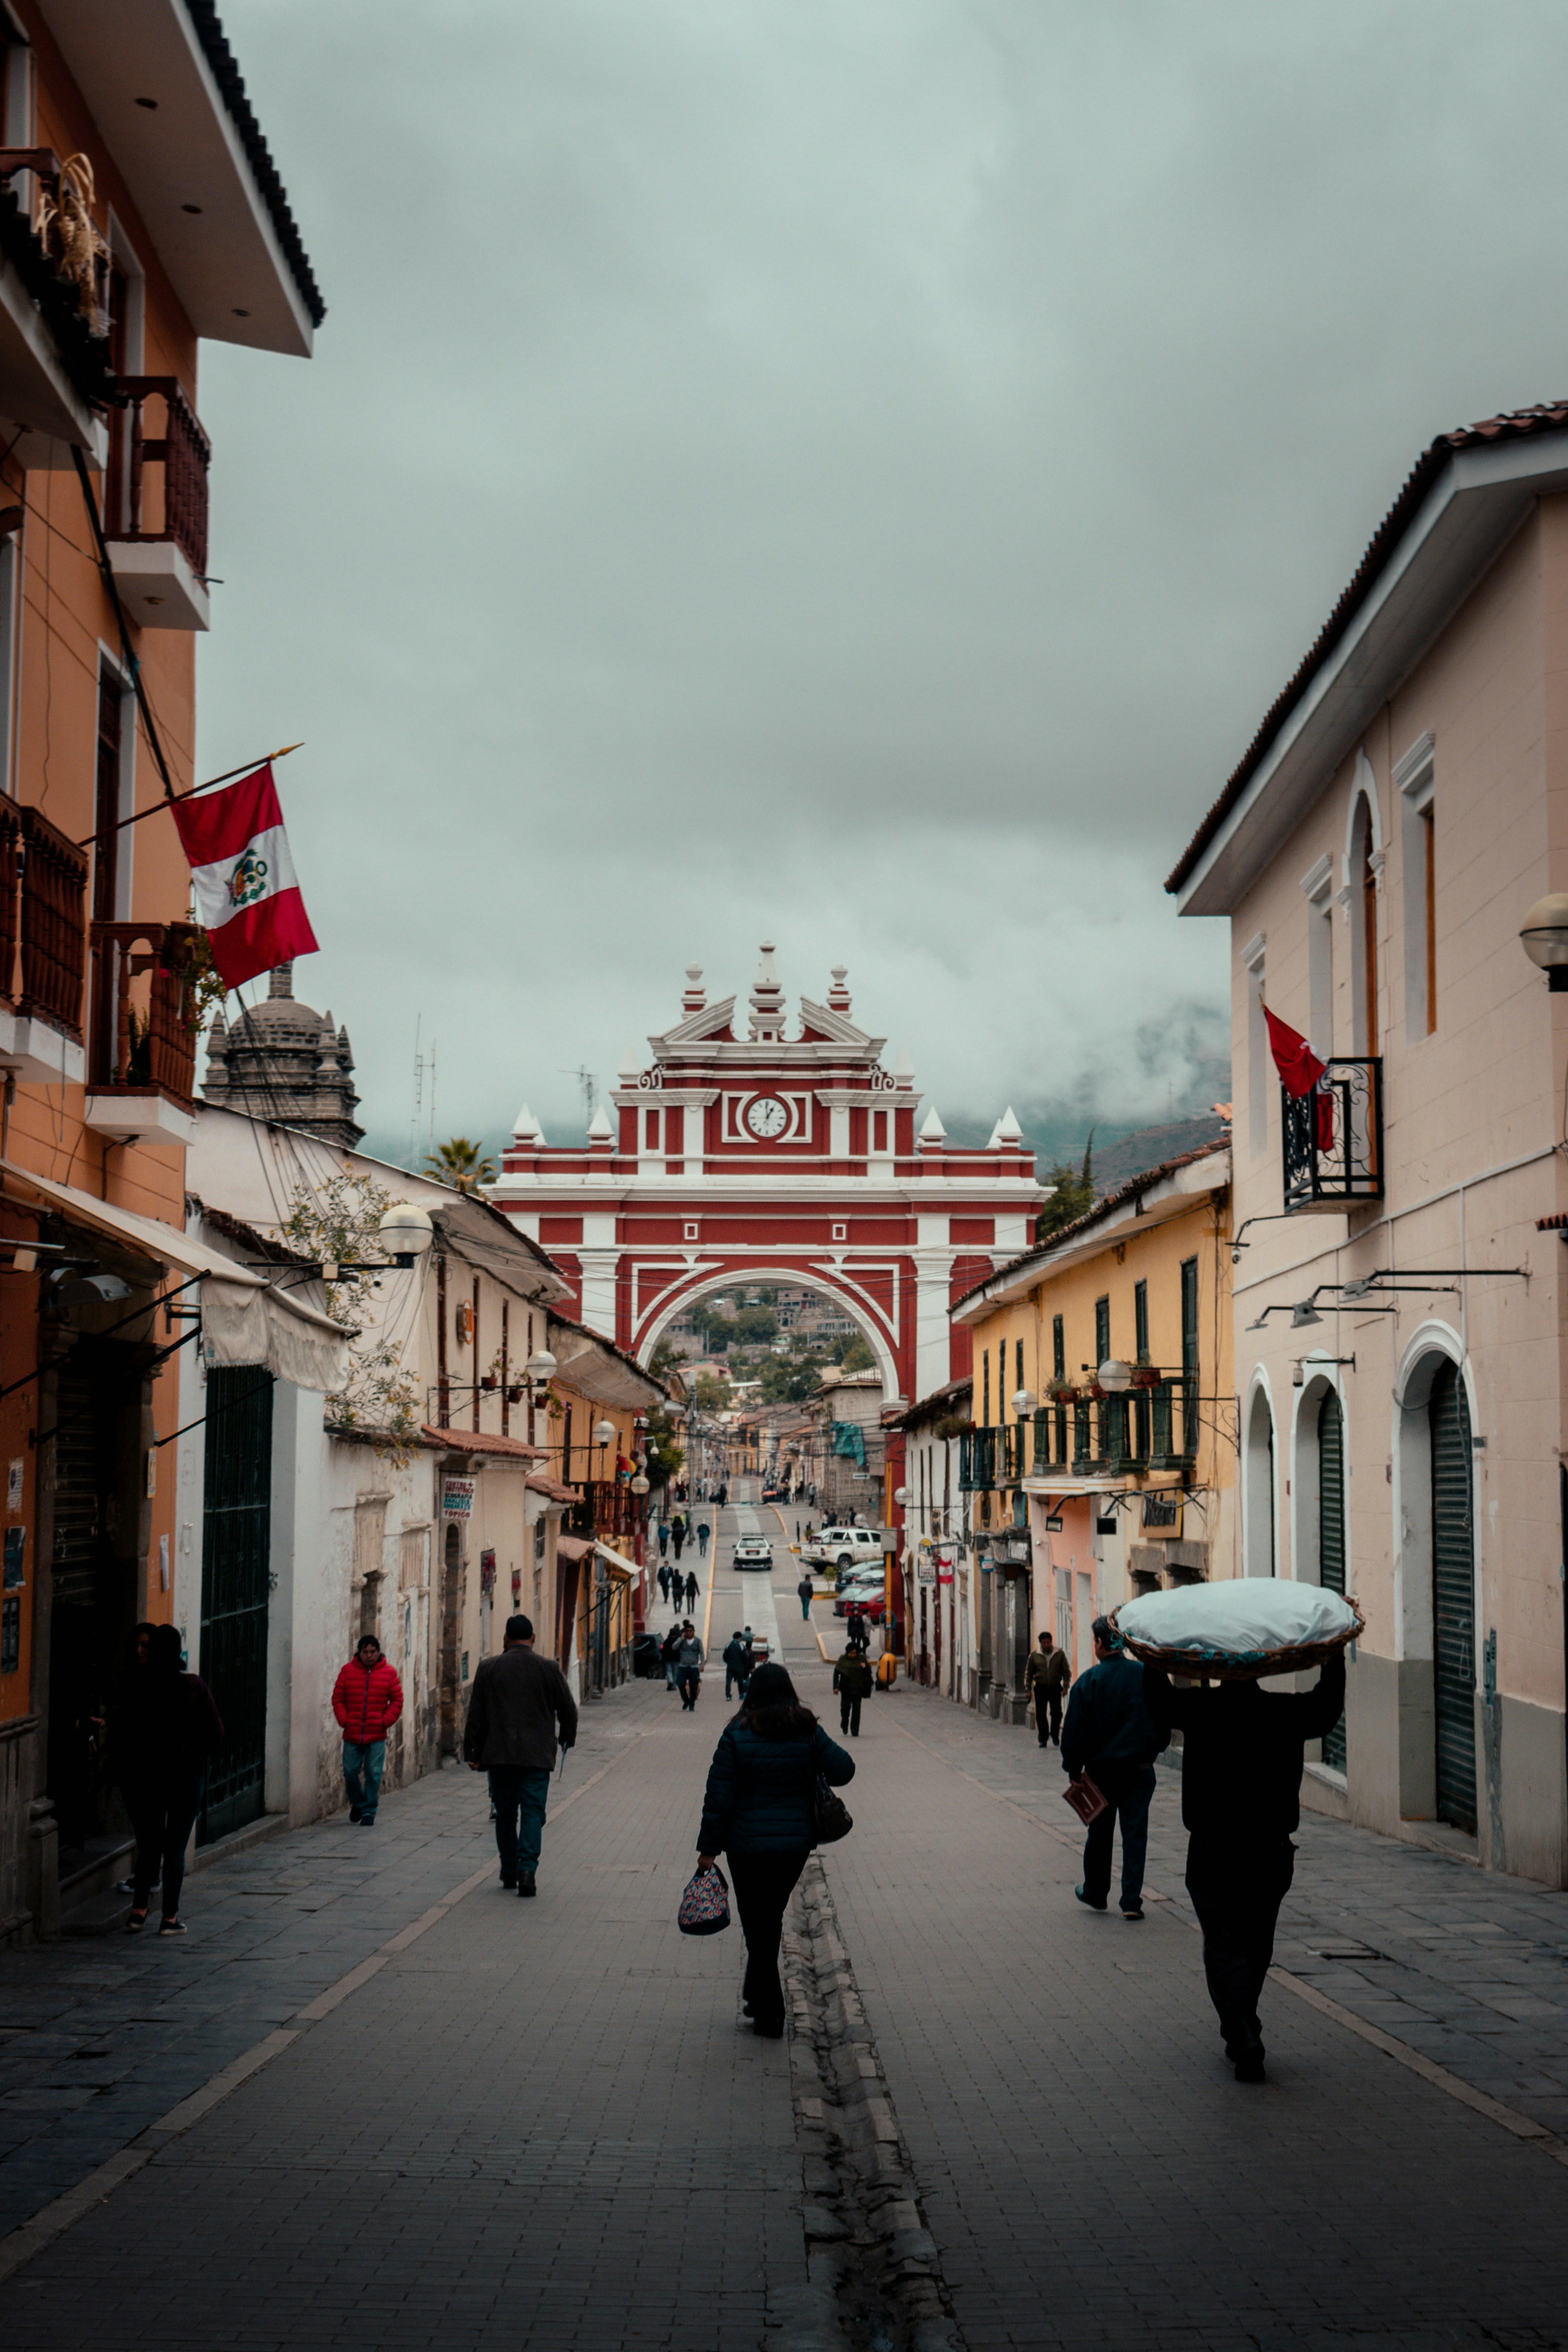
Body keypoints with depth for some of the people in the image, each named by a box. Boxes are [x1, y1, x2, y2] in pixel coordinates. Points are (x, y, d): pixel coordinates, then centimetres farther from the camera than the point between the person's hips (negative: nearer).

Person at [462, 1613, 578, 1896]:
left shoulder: (488, 1668, 2)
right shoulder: (548, 1669, -2)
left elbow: (475, 1714, 4)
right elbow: (568, 1709, 5)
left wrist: (471, 1752, 9)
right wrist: (568, 1739, 23)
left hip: (499, 1755, 2)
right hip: (537, 1755, -2)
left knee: (505, 1813, 12)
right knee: (533, 1811, -2)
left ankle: (509, 1871, 19)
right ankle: (527, 1869, -16)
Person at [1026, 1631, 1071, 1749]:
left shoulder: (1060, 1654, 2)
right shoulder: (1034, 1655, 4)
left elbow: (1066, 1672, 4)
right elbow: (1029, 1673, 8)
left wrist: (1065, 1686, -6)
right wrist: (1028, 1689, 2)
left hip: (1055, 1688, -1)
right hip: (1040, 1689, 1)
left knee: (1057, 1712, -11)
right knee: (1041, 1715, 1)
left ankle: (1055, 1735, 8)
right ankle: (1043, 1738, 12)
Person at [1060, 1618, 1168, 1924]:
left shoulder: (1088, 1681, -10)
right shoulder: (1148, 1676, -3)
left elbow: (1074, 1732, -9)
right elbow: (1165, 1723, 6)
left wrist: (1073, 1768, 1)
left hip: (1101, 1769, -1)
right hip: (1140, 1769, 1)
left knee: (1099, 1833, 14)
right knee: (1135, 1834, 4)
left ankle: (1096, 1893, 27)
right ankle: (1132, 1901, -1)